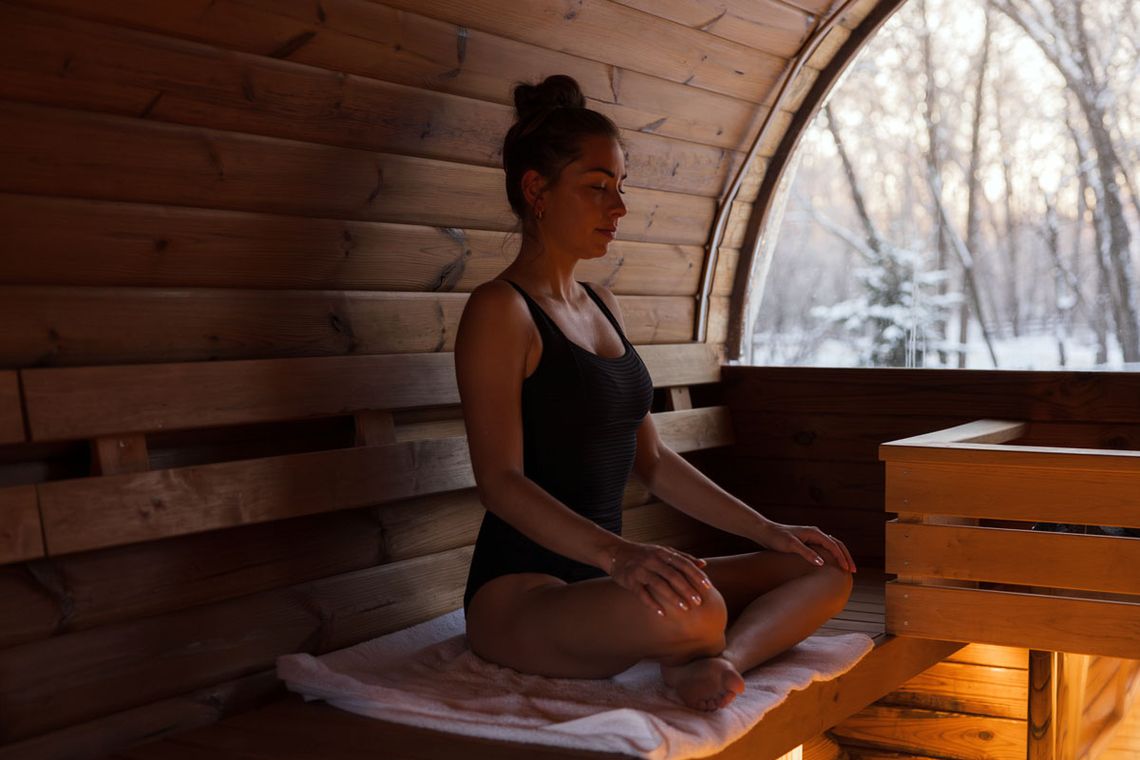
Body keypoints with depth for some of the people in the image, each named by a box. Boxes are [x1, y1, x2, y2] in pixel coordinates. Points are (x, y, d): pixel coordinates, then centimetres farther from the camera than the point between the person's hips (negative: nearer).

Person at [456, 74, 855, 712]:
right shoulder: (500, 311, -9)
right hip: (519, 593, -9)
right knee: (693, 610, -38)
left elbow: (652, 459, 17)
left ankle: (709, 661, -23)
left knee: (826, 571, 1)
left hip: (603, 580, 9)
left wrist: (769, 531, 10)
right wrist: (615, 552, -34)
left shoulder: (601, 305, 16)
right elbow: (501, 480, -19)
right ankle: (695, 652, -5)